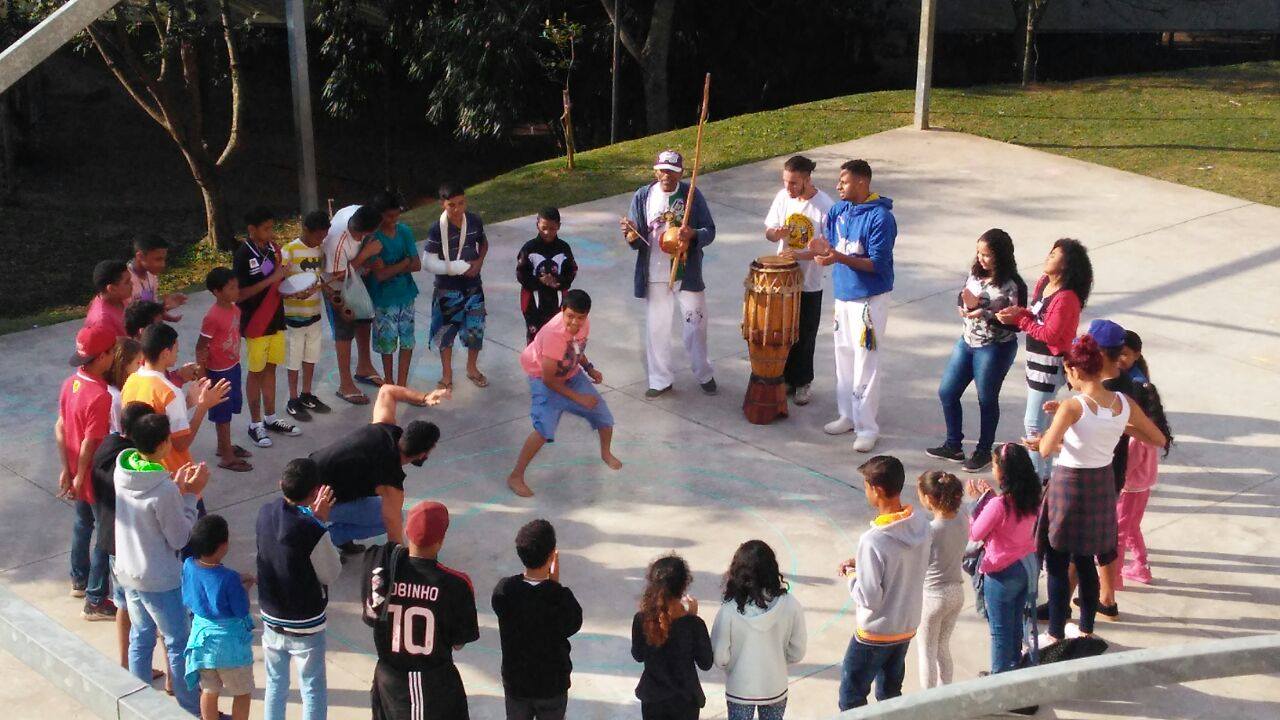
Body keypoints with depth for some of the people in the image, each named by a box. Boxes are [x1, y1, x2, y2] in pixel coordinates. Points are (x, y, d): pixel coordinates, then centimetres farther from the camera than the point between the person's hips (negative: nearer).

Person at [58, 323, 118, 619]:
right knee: (106, 536, 6)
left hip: (79, 474, 9)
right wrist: (80, 478, -12)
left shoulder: (70, 383, -4)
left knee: (83, 523, 27)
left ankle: (79, 580, 46)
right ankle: (96, 602, 15)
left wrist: (67, 470, 10)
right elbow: (90, 445, -26)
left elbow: (60, 428, 3)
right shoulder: (101, 396, -30)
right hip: (97, 477, -9)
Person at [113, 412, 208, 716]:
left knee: (140, 637, 23)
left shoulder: (122, 469, -10)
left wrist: (176, 485, -3)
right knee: (178, 645, 11)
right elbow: (180, 538, -18)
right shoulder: (165, 492, -32)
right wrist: (191, 495, -14)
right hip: (160, 582, -7)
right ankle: (192, 710, 25)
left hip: (128, 573, 7)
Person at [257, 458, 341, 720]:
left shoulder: (266, 513, -10)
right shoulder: (313, 532, -28)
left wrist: (313, 519, -2)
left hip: (271, 620, 6)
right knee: (314, 693, 12)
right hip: (305, 627, -5)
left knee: (275, 684, 23)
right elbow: (331, 574, -12)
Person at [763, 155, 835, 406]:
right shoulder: (783, 197, -4)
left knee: (804, 337, 10)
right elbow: (769, 231, 5)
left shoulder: (825, 206, -18)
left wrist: (800, 255, -31)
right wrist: (776, 233, -19)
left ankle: (802, 382, 26)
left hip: (809, 283, -4)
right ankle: (786, 377, 30)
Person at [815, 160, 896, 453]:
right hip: (843, 294, 8)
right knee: (843, 357, 16)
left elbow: (877, 264, -20)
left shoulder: (881, 218, -18)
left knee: (865, 363, -3)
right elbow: (827, 239, 14)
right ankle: (847, 416, 30)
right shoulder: (840, 209, 4)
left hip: (869, 299, -8)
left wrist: (839, 258, -29)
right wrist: (823, 247, -10)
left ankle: (867, 428, 5)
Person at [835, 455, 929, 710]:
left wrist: (852, 577, -6)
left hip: (875, 632, -7)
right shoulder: (921, 523, -8)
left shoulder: (873, 540, -30)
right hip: (907, 627, 7)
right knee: (890, 694, 22)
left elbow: (870, 598, -24)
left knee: (851, 699, 11)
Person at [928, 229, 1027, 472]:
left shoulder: (1013, 285, -19)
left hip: (995, 349, -7)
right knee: (946, 392, 11)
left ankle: (984, 451, 27)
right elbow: (962, 297, 13)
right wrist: (964, 304, -11)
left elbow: (1017, 324, -18)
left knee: (987, 399, 8)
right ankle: (953, 446, 27)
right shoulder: (976, 272, 0)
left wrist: (986, 314, -28)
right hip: (967, 342, 7)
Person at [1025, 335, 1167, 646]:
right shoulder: (1124, 403, -5)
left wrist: (1045, 439, -7)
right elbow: (1159, 439, 5)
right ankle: (1086, 630, 31)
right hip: (1103, 484, 6)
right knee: (1086, 562, 20)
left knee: (1057, 564, 7)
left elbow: (1046, 450, -30)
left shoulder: (1073, 407, -21)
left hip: (1069, 484, -6)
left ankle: (1056, 637, 14)